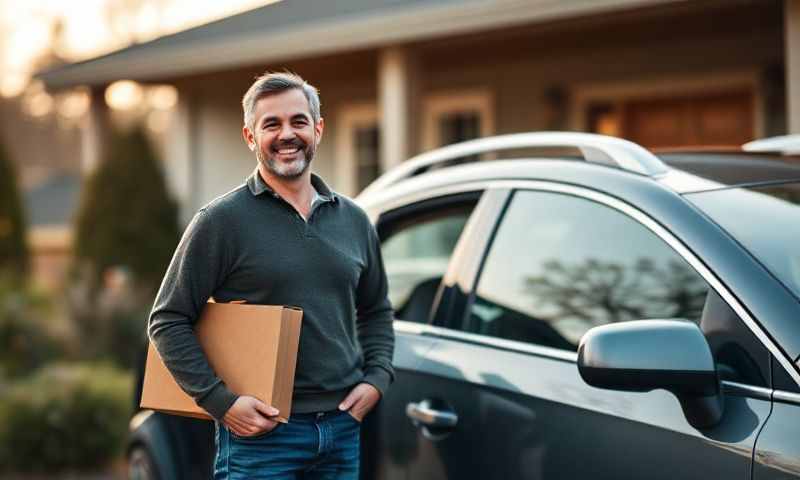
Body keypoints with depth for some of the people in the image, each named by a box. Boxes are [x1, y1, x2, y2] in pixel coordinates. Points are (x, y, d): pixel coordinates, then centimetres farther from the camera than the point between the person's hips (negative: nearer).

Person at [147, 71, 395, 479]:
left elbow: (376, 311, 23)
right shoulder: (222, 220, -5)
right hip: (259, 431, -5)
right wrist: (219, 400, -14)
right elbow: (167, 321, -5)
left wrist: (376, 379, 6)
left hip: (342, 429, 5)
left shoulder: (353, 220, 11)